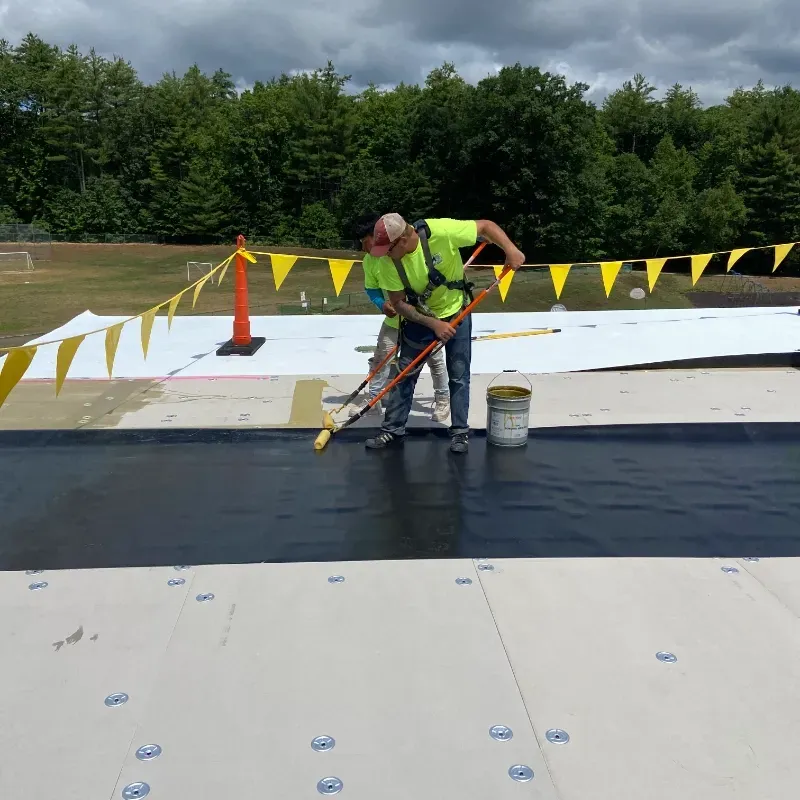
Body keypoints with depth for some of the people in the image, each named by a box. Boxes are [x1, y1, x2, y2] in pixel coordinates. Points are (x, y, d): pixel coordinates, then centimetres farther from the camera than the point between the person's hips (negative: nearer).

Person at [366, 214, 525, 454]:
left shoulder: (441, 231, -31)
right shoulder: (388, 261, -22)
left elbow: (486, 226, -21)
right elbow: (398, 303, -16)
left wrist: (510, 249, -36)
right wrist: (433, 324, -25)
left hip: (456, 314, -2)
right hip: (419, 318, 2)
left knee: (459, 377, 3)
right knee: (404, 374, 5)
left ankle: (460, 432, 15)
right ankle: (392, 430, 16)